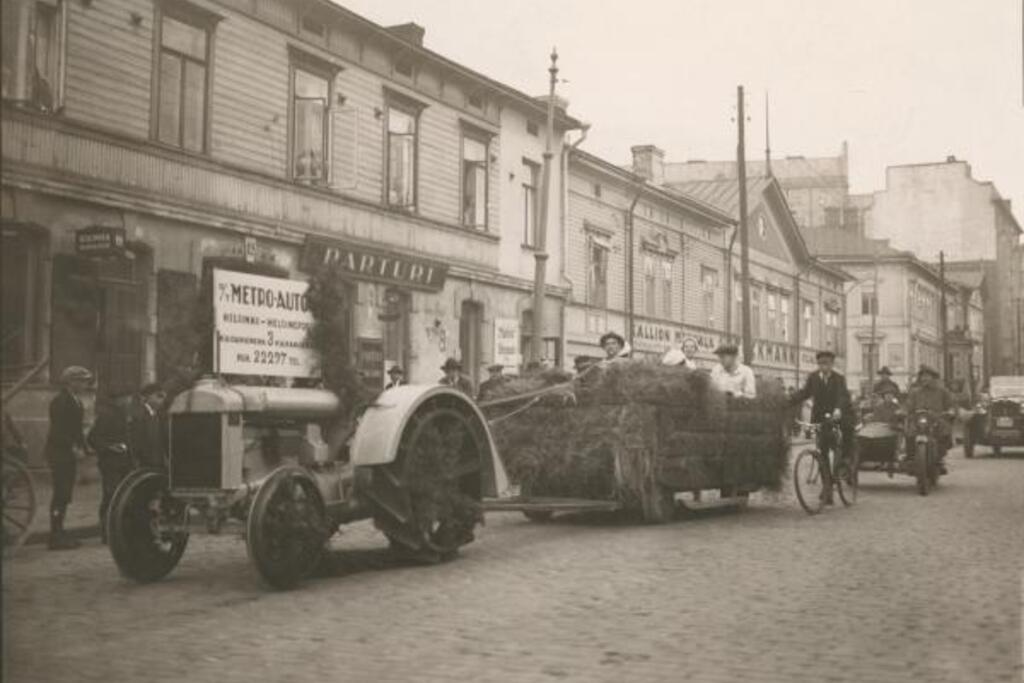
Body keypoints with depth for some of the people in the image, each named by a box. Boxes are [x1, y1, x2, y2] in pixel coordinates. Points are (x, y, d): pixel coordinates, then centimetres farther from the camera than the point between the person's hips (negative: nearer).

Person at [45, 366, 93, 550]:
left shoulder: (75, 400, 15)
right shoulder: (61, 401, -13)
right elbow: (58, 430, -19)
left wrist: (83, 447, 9)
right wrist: (73, 447, -20)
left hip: (69, 453, 9)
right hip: (60, 453, -9)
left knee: (64, 495, 11)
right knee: (61, 494, -8)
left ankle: (58, 533, 17)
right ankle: (56, 536, -4)